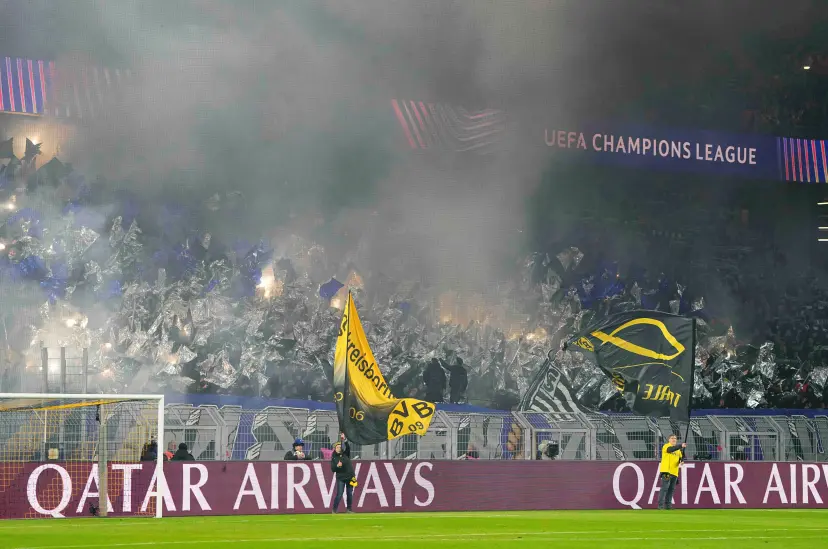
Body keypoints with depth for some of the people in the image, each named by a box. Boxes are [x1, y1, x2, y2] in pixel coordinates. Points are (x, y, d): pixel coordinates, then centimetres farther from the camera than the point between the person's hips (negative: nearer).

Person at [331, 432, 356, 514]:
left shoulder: (345, 454, 3)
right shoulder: (334, 458, 1)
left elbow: (348, 447, -16)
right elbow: (333, 469, -3)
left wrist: (344, 440, -29)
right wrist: (337, 466, -22)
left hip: (350, 477, 2)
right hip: (340, 478, -2)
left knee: (350, 494, 6)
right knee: (339, 494, -8)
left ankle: (349, 509, 17)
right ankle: (334, 510, 1)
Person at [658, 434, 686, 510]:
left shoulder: (678, 449, 20)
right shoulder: (666, 446, -2)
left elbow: (681, 458, 19)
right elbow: (670, 449, -24)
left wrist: (681, 461, -6)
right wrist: (681, 446, -34)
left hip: (674, 472, 7)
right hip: (666, 470, -7)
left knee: (671, 489, 8)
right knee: (665, 487, -13)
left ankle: (668, 505, 13)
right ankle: (660, 505, -14)